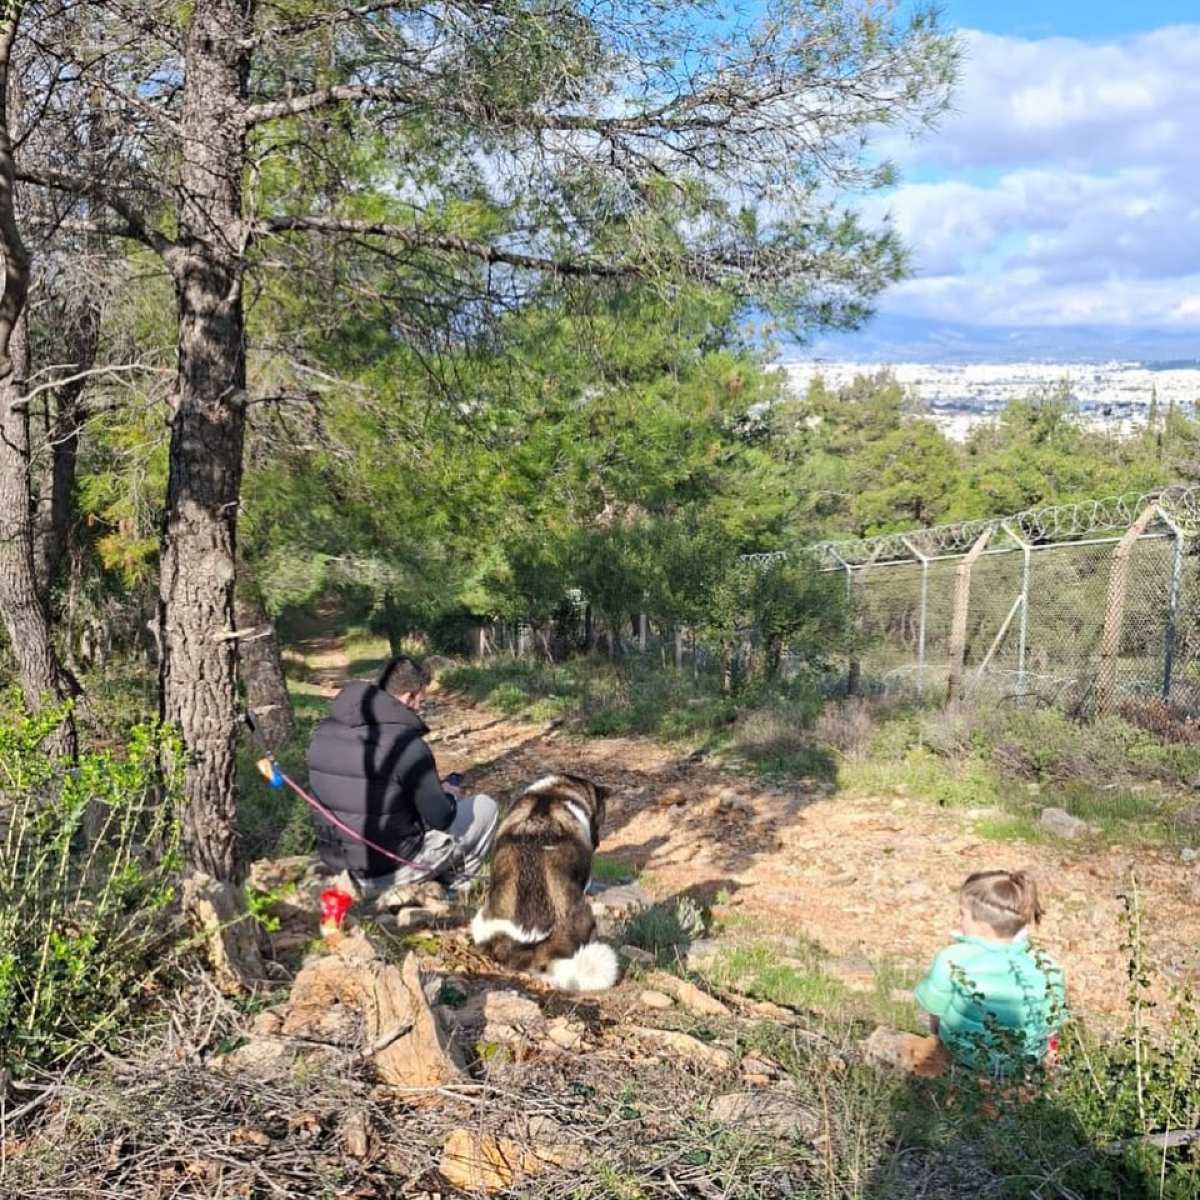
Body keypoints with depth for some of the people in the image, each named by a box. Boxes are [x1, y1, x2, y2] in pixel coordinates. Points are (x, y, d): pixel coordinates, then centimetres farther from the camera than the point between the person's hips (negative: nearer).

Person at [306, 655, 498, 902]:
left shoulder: (326, 730, -1)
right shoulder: (405, 742, -22)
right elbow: (440, 817, -17)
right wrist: (449, 796, 7)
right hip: (391, 869, -7)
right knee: (484, 807, 8)